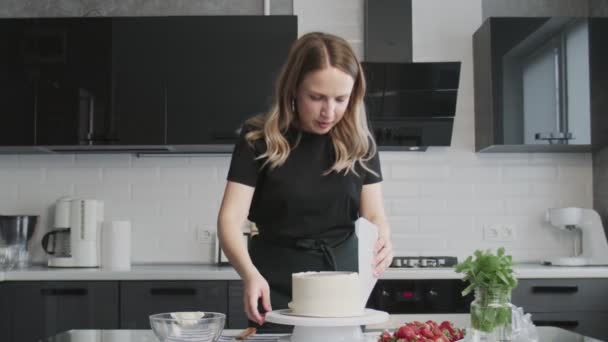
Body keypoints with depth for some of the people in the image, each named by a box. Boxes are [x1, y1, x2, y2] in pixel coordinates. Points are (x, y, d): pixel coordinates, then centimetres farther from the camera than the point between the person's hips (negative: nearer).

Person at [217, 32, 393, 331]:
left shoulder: (358, 142, -2)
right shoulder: (259, 139, -11)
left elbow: (374, 213, 1)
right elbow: (231, 219, -16)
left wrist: (382, 237, -24)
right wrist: (250, 274, -35)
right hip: (276, 288, -3)